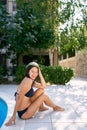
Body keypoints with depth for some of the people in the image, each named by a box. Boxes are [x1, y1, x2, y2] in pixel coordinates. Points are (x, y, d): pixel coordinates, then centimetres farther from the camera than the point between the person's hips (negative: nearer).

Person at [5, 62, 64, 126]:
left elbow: (43, 86, -1)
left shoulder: (31, 81, 5)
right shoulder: (28, 81, -24)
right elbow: (19, 98, -27)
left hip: (27, 106, 9)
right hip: (23, 113, -9)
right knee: (44, 96, -3)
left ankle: (41, 108, 26)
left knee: (41, 90, 7)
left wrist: (40, 73, -5)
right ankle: (55, 107, 25)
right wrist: (13, 116, -27)